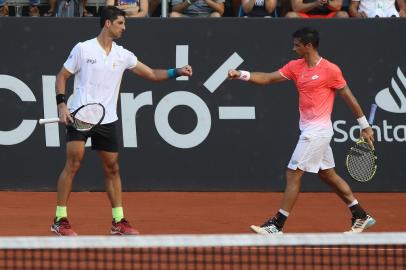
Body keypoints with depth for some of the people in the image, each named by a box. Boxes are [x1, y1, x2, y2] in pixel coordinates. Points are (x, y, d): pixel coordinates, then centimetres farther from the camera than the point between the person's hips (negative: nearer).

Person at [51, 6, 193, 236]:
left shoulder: (122, 55, 9)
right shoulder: (83, 49, -3)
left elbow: (152, 74, 10)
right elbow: (62, 77, 2)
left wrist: (177, 72, -4)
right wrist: (62, 104, -11)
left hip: (107, 120, 5)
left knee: (112, 168, 7)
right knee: (74, 163, -12)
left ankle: (119, 221, 15)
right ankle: (60, 220, -6)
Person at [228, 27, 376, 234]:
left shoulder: (330, 70, -12)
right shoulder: (295, 67, 8)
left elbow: (348, 97, -5)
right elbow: (268, 78, 5)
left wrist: (364, 126, -1)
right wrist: (241, 75, -10)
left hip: (317, 130, -8)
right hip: (308, 130, 8)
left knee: (293, 174, -7)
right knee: (328, 175, 15)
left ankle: (277, 225, -3)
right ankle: (361, 217, 23)